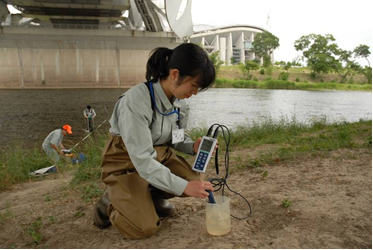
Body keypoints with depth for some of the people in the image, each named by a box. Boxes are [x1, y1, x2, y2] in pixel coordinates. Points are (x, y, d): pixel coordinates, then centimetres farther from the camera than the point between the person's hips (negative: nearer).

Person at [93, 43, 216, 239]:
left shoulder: (180, 100, -9)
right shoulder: (136, 100, -33)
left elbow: (175, 136, 6)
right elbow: (142, 159, -32)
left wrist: (192, 147, -17)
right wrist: (183, 186, -32)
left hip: (159, 153, 7)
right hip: (126, 160, -6)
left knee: (194, 181, -16)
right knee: (145, 228, -17)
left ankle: (154, 195, 12)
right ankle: (111, 201, 12)